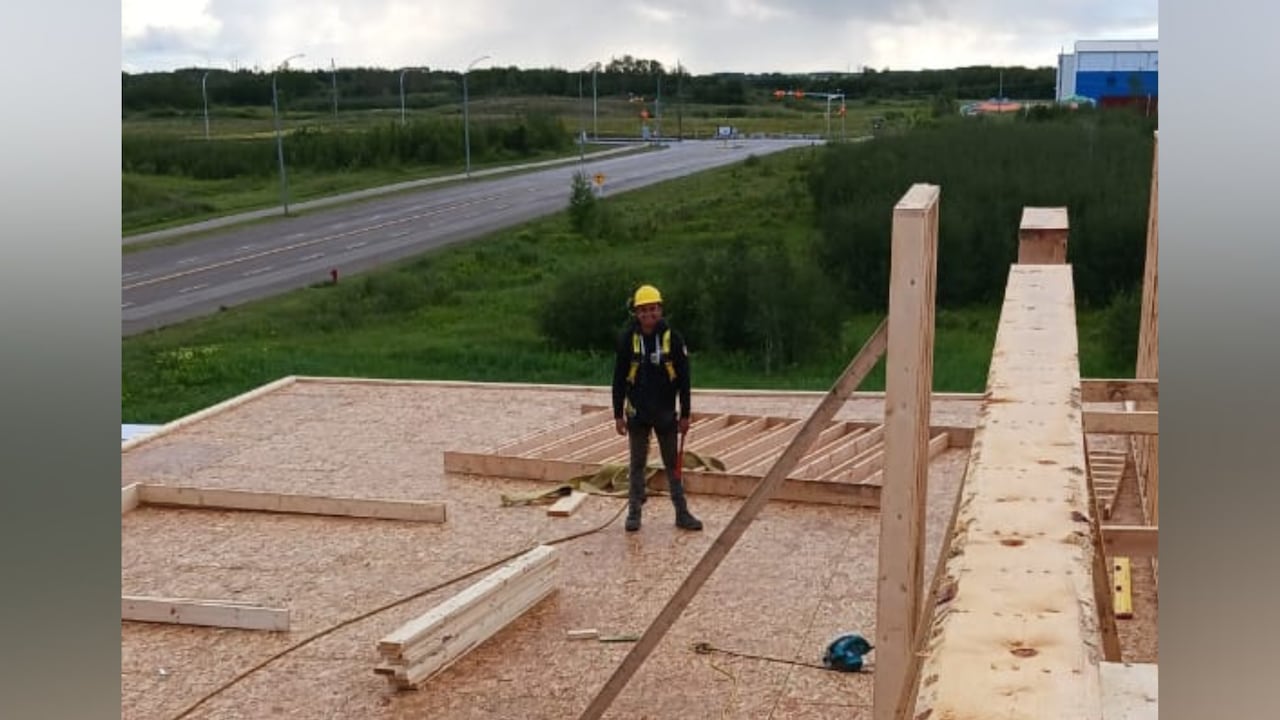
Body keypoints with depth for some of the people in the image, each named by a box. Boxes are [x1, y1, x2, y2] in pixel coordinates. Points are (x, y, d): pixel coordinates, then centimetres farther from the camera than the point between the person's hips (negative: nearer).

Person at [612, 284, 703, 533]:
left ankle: (682, 513, 14)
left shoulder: (673, 337, -7)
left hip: (666, 412, 0)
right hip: (637, 413, 0)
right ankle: (634, 512, 17)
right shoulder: (627, 338, -7)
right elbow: (619, 379, -1)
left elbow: (684, 379, -3)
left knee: (673, 463, 8)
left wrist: (685, 414, -3)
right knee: (637, 464, 9)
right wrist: (618, 414, -3)